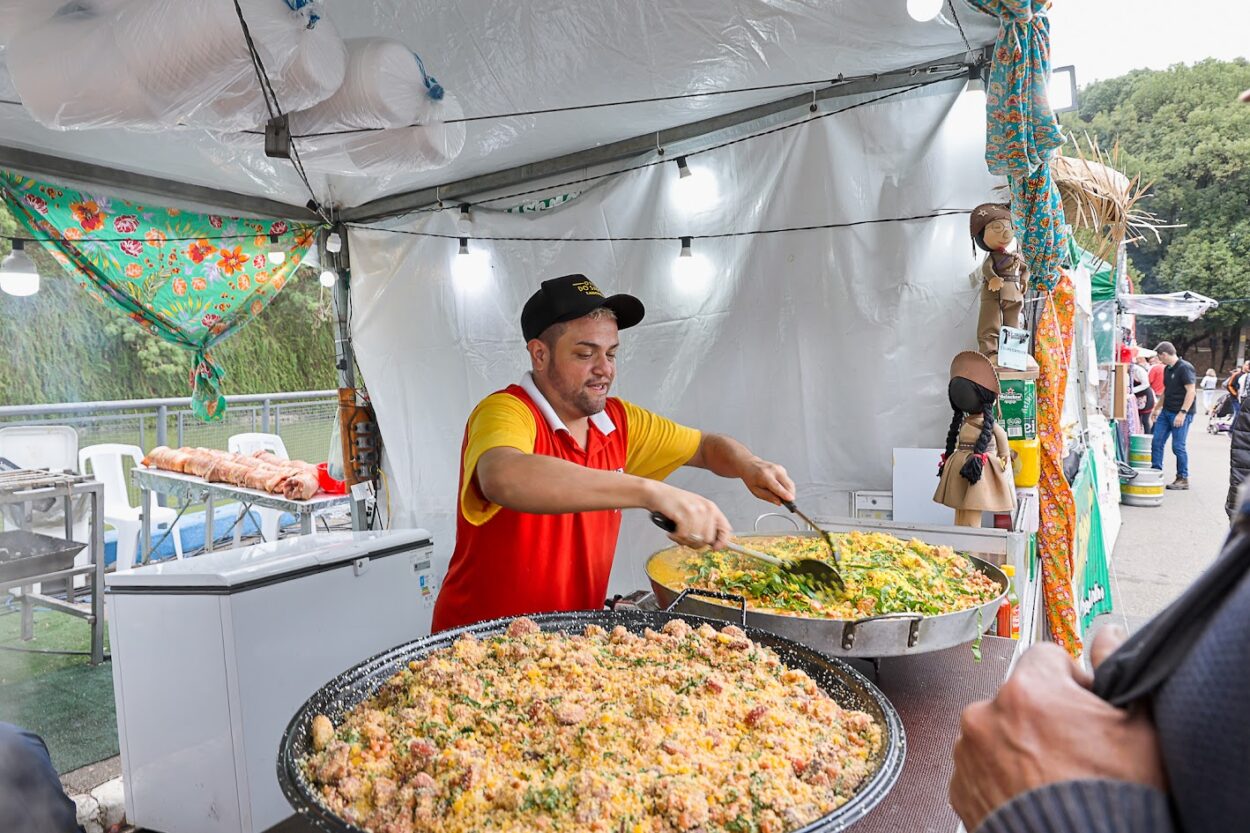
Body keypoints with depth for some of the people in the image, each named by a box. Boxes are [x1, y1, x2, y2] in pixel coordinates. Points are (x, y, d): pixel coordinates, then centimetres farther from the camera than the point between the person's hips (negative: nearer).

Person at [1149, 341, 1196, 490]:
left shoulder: (1185, 368, -13)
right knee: (1157, 442, 6)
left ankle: (1183, 479, 9)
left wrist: (1182, 413, -23)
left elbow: (1191, 391, -19)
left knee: (1178, 446, -3)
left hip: (1181, 414, -8)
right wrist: (1157, 408, 27)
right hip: (1166, 411, 8)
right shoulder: (1167, 369, 13)